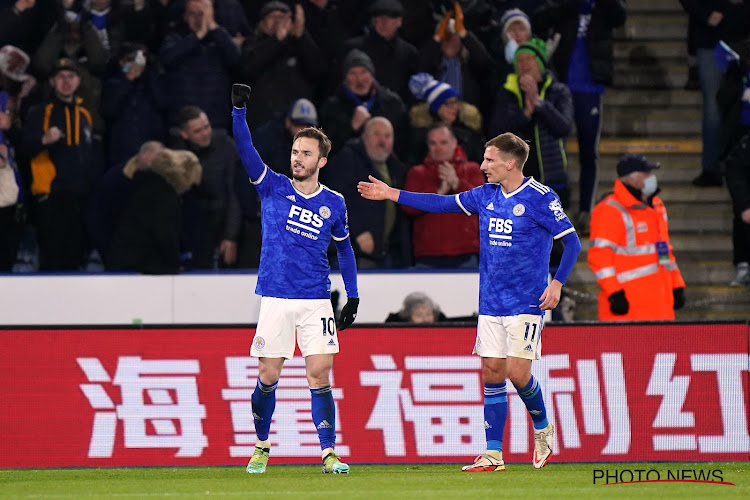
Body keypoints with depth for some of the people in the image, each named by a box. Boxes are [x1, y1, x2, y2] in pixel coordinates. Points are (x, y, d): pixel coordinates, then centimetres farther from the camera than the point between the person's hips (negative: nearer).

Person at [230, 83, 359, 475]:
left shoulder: (333, 204, 6)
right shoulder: (273, 188, 2)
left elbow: (344, 248, 19)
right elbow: (244, 149, -10)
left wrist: (353, 298, 15)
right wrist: (238, 109, -25)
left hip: (316, 302, 0)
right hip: (275, 299, 0)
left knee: (319, 376, -7)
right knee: (267, 378, 2)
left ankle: (328, 453, -3)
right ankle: (261, 447, 21)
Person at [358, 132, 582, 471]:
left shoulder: (540, 198, -10)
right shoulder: (487, 195, 8)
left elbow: (571, 241, -9)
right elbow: (443, 204, 15)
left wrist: (557, 283, -20)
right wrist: (392, 194, 13)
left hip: (526, 303, -6)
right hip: (490, 302, 6)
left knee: (517, 371, -12)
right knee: (492, 372, 2)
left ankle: (543, 428, 16)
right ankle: (493, 454, 3)